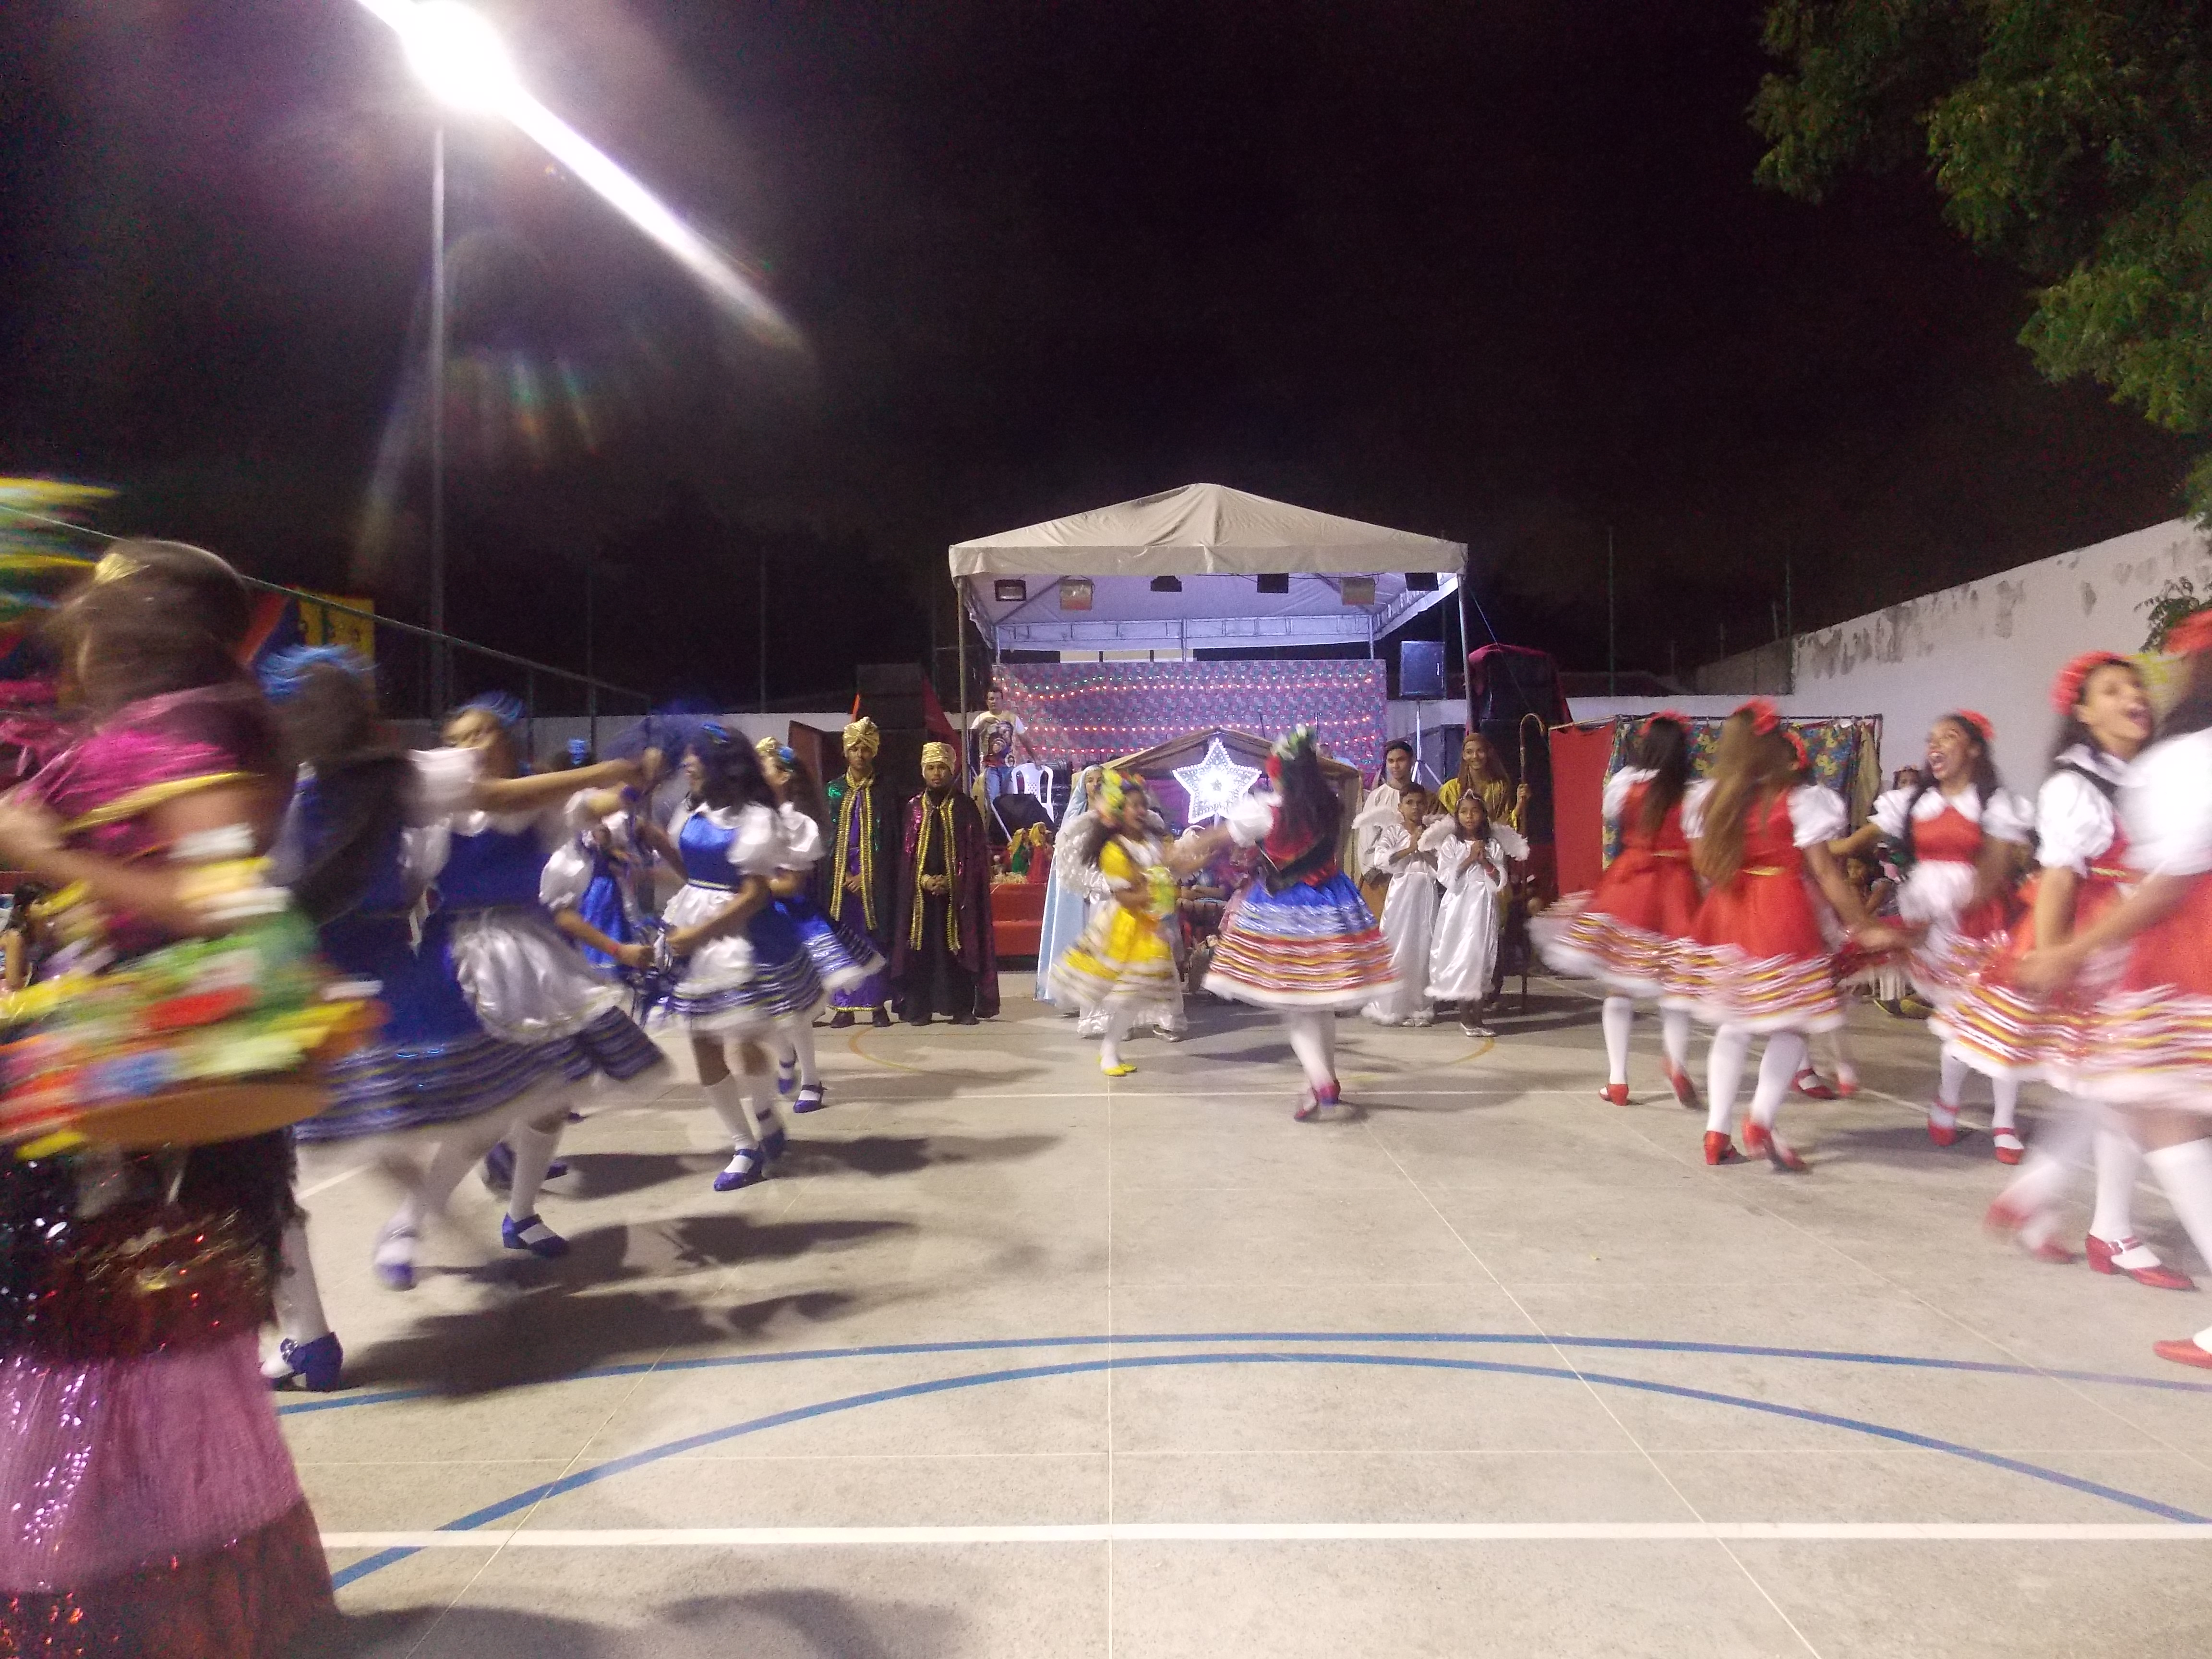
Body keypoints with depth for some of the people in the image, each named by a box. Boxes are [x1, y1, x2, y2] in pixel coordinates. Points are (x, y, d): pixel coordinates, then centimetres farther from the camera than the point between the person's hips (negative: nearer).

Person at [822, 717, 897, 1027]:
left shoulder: (883, 791, 4)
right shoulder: (834, 789, 8)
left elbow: (888, 840, 0)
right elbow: (826, 837, 5)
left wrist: (868, 875, -9)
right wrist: (844, 875, -6)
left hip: (874, 877, -1)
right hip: (839, 876, 2)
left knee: (875, 940, -2)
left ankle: (878, 1005, 2)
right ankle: (844, 1006, 4)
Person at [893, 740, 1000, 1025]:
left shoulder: (965, 807, 4)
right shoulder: (913, 808, 9)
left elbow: (977, 852, -1)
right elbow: (904, 852, 6)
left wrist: (954, 881, -12)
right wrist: (923, 879, -10)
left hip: (958, 891, -1)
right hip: (920, 891, 1)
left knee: (958, 946, -1)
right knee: (922, 947, 0)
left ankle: (963, 1007, 3)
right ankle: (919, 1007, 5)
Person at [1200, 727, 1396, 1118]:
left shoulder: (1263, 810, -14)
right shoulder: (1331, 807, -4)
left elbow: (1216, 838, 0)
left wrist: (1184, 850, 18)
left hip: (1282, 910, -4)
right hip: (1328, 905, 5)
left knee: (1291, 1001, 2)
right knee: (1322, 998, 17)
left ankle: (1319, 1081, -11)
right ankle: (1329, 1077, 26)